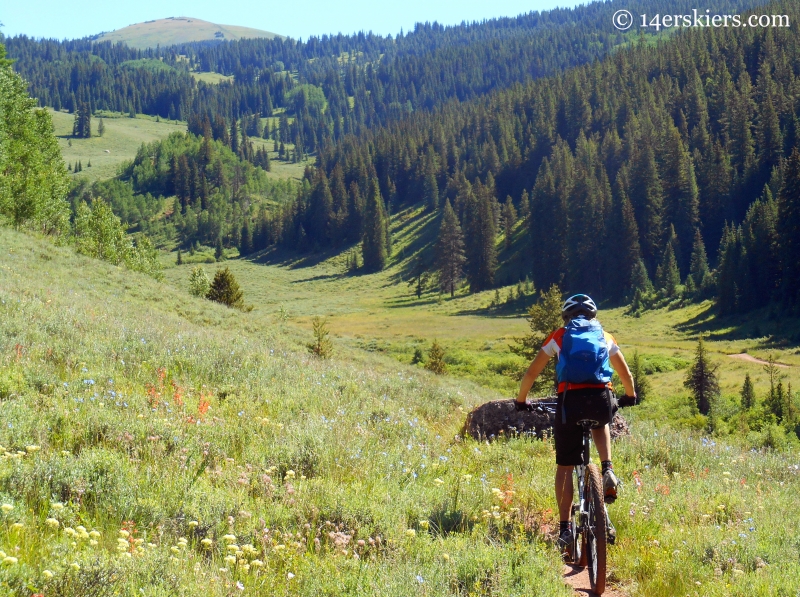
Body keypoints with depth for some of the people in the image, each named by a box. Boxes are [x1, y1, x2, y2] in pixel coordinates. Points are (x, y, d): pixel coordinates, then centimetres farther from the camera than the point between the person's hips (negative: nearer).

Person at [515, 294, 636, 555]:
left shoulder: (559, 336, 20)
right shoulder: (605, 337, 24)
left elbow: (531, 373, 18)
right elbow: (626, 374, 33)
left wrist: (521, 401, 33)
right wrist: (630, 396, 52)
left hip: (570, 399, -2)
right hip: (602, 399, 2)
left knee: (565, 467, 11)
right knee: (600, 425, 38)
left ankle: (565, 528, 5)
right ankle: (608, 472, 13)